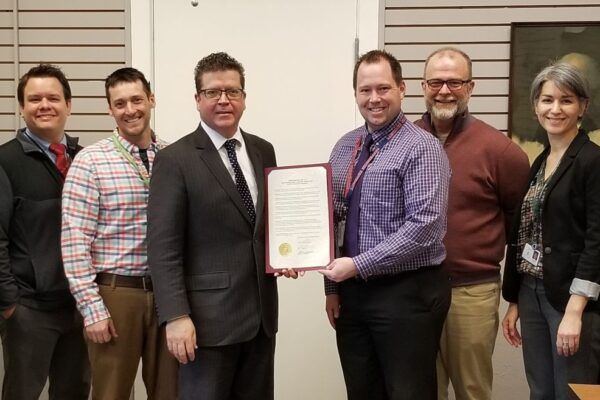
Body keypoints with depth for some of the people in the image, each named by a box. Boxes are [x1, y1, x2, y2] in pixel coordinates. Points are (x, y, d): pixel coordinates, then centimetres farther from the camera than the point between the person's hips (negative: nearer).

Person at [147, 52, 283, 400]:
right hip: (209, 317, -5)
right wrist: (177, 316, -18)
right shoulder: (175, 160, -8)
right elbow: (164, 246, -11)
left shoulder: (263, 151, 10)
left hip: (262, 311, 6)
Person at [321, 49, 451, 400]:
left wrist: (358, 264, -19)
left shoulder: (422, 148, -12)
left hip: (408, 293, -6)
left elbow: (425, 226, -21)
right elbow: (334, 220, 12)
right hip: (352, 292, 6)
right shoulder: (344, 147, 9)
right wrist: (332, 286, 9)